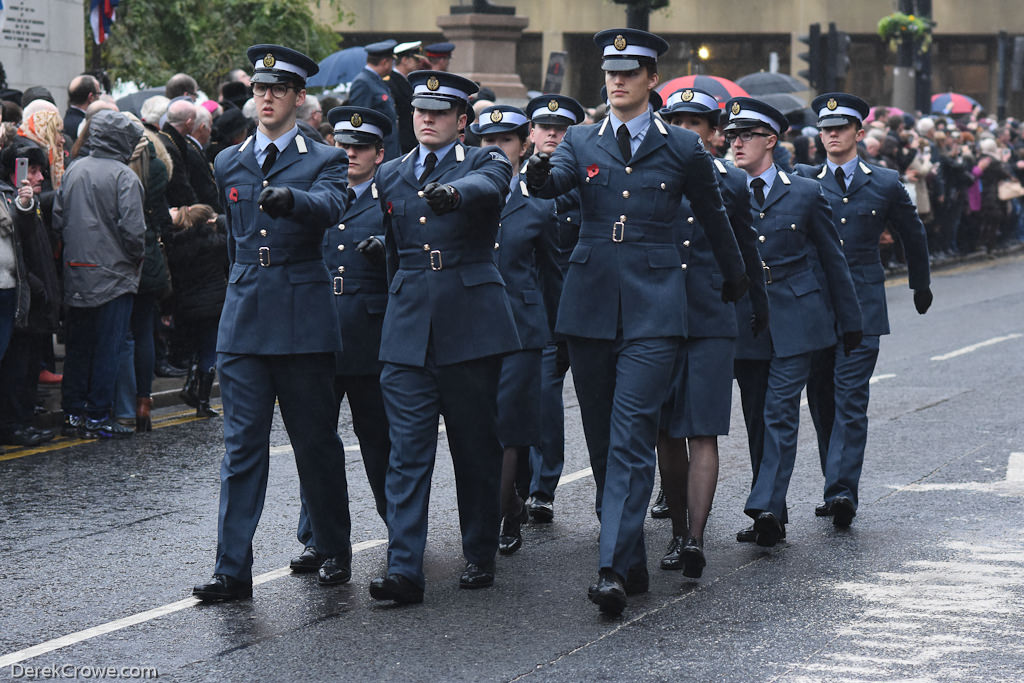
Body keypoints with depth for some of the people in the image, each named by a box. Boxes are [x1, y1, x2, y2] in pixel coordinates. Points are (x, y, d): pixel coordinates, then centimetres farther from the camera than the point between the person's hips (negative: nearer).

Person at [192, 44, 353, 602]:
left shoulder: (324, 161, 1)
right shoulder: (228, 164, 14)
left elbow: (329, 207, -21)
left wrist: (289, 199, -41)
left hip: (303, 319, -3)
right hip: (243, 319, 3)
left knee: (317, 442, 6)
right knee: (242, 446, -1)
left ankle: (336, 552, 22)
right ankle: (233, 569, -3)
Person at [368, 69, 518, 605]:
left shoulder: (485, 163, 1)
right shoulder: (390, 175, 14)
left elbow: (485, 187, -24)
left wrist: (455, 193, -46)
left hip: (471, 324, -3)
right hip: (408, 329, 3)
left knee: (476, 448, 6)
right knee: (408, 451, -5)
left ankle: (480, 555, 20)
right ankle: (404, 570, -10)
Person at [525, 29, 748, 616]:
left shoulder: (683, 148, 4)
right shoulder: (582, 142, 9)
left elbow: (714, 217, 17)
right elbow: (557, 180, -12)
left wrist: (736, 279, 29)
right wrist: (541, 177, -36)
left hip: (654, 303, -3)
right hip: (590, 301, 4)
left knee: (632, 435, -14)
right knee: (601, 437, 8)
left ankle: (616, 569, -20)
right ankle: (633, 561, 19)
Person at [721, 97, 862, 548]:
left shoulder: (805, 193, 2)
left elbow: (833, 259, 7)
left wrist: (850, 322, 8)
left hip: (795, 321, -2)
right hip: (744, 322, 3)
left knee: (780, 414, -12)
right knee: (757, 421, 7)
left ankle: (766, 507, -19)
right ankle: (773, 517, 15)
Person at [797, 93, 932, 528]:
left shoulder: (886, 184, 6)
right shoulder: (802, 181, 7)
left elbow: (913, 236, 20)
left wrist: (920, 286, 28)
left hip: (862, 306, -2)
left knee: (851, 401, -11)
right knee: (821, 401, 7)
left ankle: (841, 490, -17)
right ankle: (838, 488, 17)